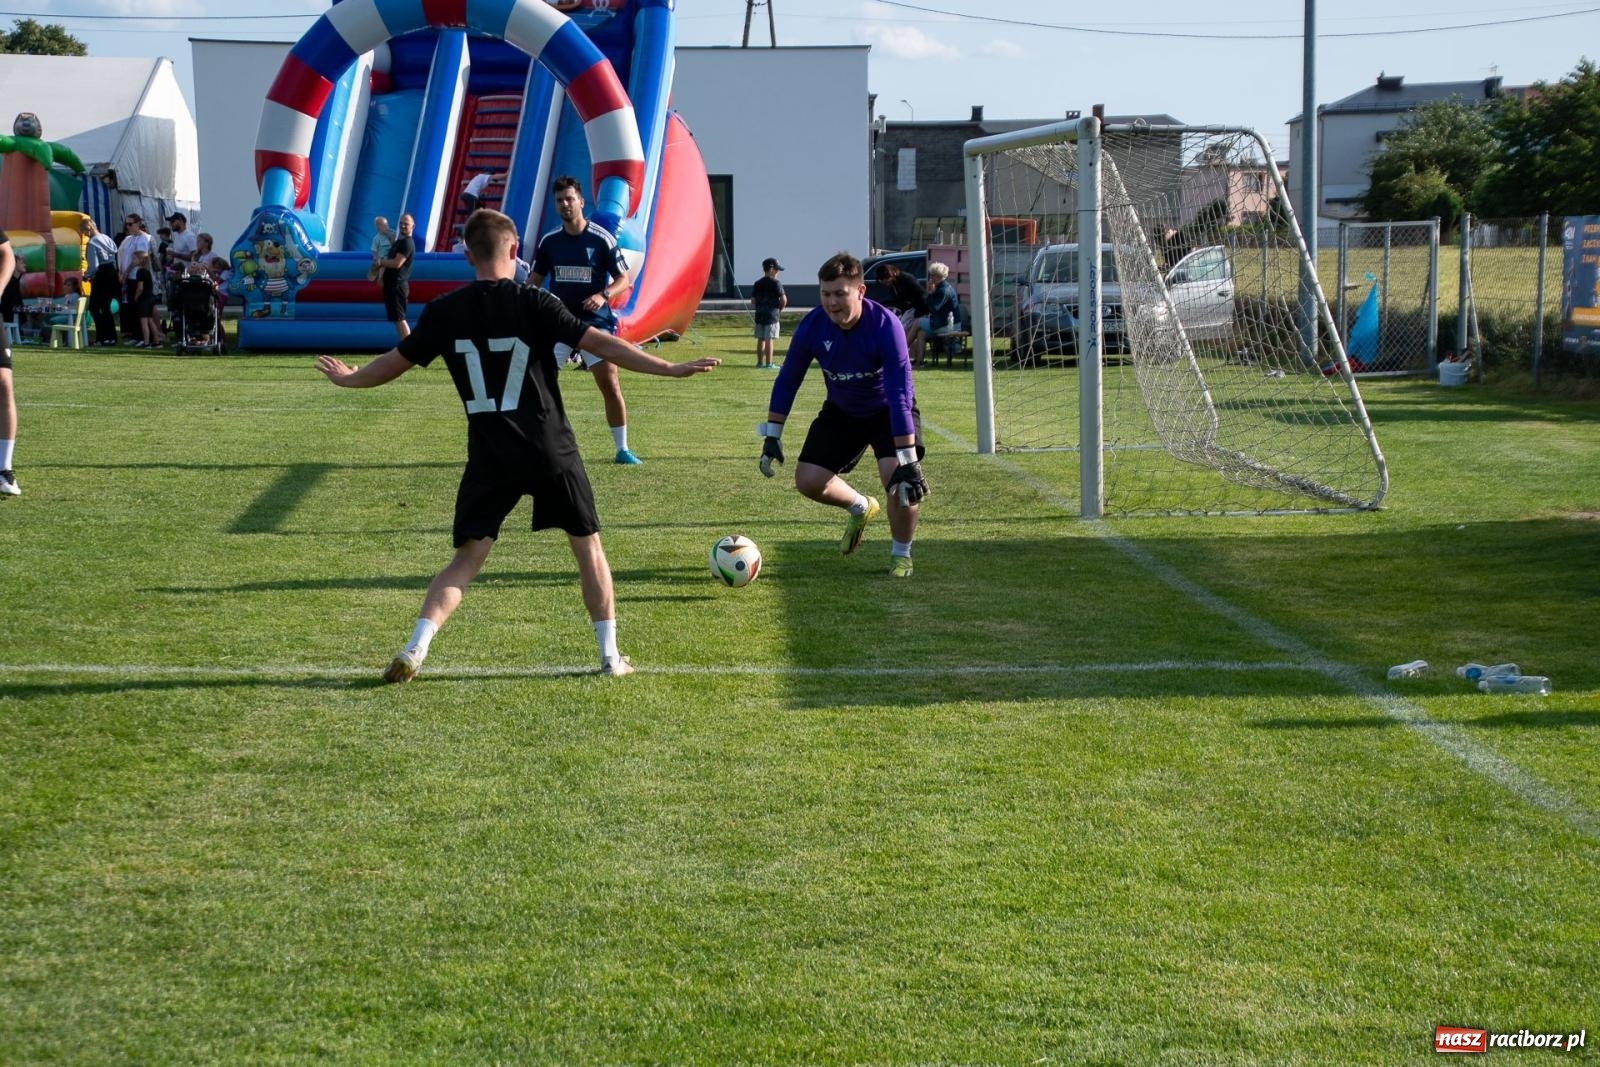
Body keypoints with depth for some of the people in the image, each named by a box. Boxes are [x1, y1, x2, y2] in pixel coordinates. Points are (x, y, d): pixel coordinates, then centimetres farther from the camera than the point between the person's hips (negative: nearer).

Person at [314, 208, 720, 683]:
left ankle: (414, 650, -9)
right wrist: (670, 368, -10)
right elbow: (600, 343, -13)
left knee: (467, 558, 7)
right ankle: (610, 655, 14)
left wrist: (349, 378, 32)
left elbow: (396, 362, 12)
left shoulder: (444, 311, 0)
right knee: (588, 546, 13)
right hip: (551, 452, -2)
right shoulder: (533, 304, -8)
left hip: (489, 458, 2)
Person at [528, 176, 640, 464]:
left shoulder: (601, 239, -6)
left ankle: (622, 449, 6)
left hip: (596, 322, -3)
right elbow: (535, 280, 12)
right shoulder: (549, 241, 4)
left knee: (610, 386, -7)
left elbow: (623, 279, -3)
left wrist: (603, 295, -22)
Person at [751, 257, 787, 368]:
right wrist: (780, 308, 7)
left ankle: (760, 362, 16)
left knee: (760, 339, 11)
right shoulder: (775, 283, -10)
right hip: (771, 316, -6)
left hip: (759, 316, 6)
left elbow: (753, 301, 10)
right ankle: (768, 364, -6)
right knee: (769, 339, -5)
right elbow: (784, 300, -10)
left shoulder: (757, 284, 9)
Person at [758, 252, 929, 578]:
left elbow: (899, 394, -36)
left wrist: (908, 459, -40)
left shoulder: (885, 325, -33)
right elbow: (787, 380, -6)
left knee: (898, 475, -27)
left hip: (888, 410, -4)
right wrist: (771, 436, -6)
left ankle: (901, 555, -1)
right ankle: (861, 508, 28)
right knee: (808, 480, -6)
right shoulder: (812, 326, -21)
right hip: (841, 411, 4)